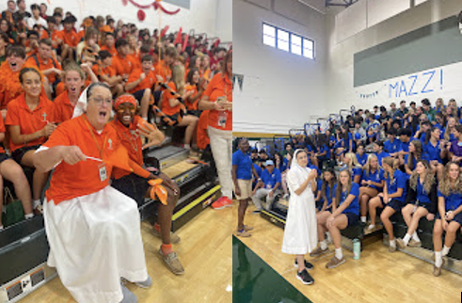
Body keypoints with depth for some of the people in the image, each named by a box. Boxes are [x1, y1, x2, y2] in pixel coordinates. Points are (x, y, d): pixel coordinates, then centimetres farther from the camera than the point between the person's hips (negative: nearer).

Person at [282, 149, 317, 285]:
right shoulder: (293, 172, -12)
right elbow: (297, 191, -16)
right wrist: (308, 178, -19)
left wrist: (313, 179, -11)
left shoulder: (309, 170, 9)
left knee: (306, 232, 13)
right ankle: (301, 270, -5)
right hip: (299, 206, -7)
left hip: (309, 204, 8)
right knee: (299, 234, -8)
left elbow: (313, 189, 7)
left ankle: (299, 259, 29)